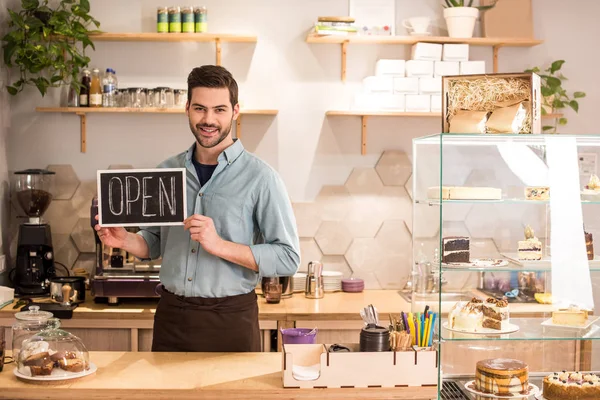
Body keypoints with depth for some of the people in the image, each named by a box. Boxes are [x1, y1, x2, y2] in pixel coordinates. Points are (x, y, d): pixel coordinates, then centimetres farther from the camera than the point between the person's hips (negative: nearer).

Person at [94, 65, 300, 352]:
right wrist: (125, 240, -5)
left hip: (231, 320, -4)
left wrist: (220, 245, -22)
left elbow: (288, 258, -12)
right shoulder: (166, 172, 7)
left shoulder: (260, 177, -9)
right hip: (171, 316, 4)